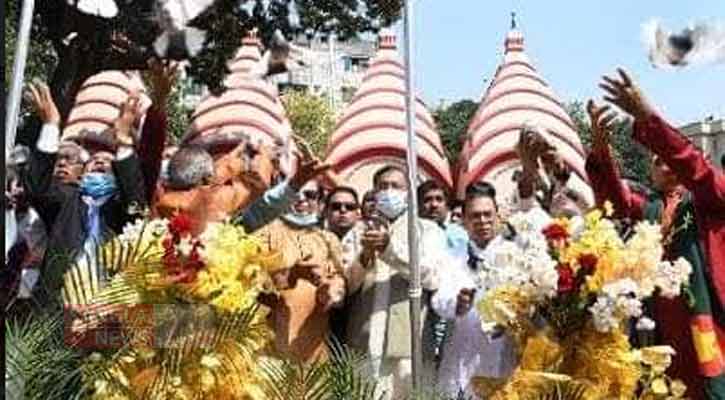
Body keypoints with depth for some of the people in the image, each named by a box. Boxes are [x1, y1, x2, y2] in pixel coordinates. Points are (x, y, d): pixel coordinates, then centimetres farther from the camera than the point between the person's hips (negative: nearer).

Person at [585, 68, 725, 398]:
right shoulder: (647, 210, 15)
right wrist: (600, 146, -20)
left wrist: (646, 116, -23)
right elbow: (615, 197, -2)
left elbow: (692, 162, -13)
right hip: (662, 332, 4)